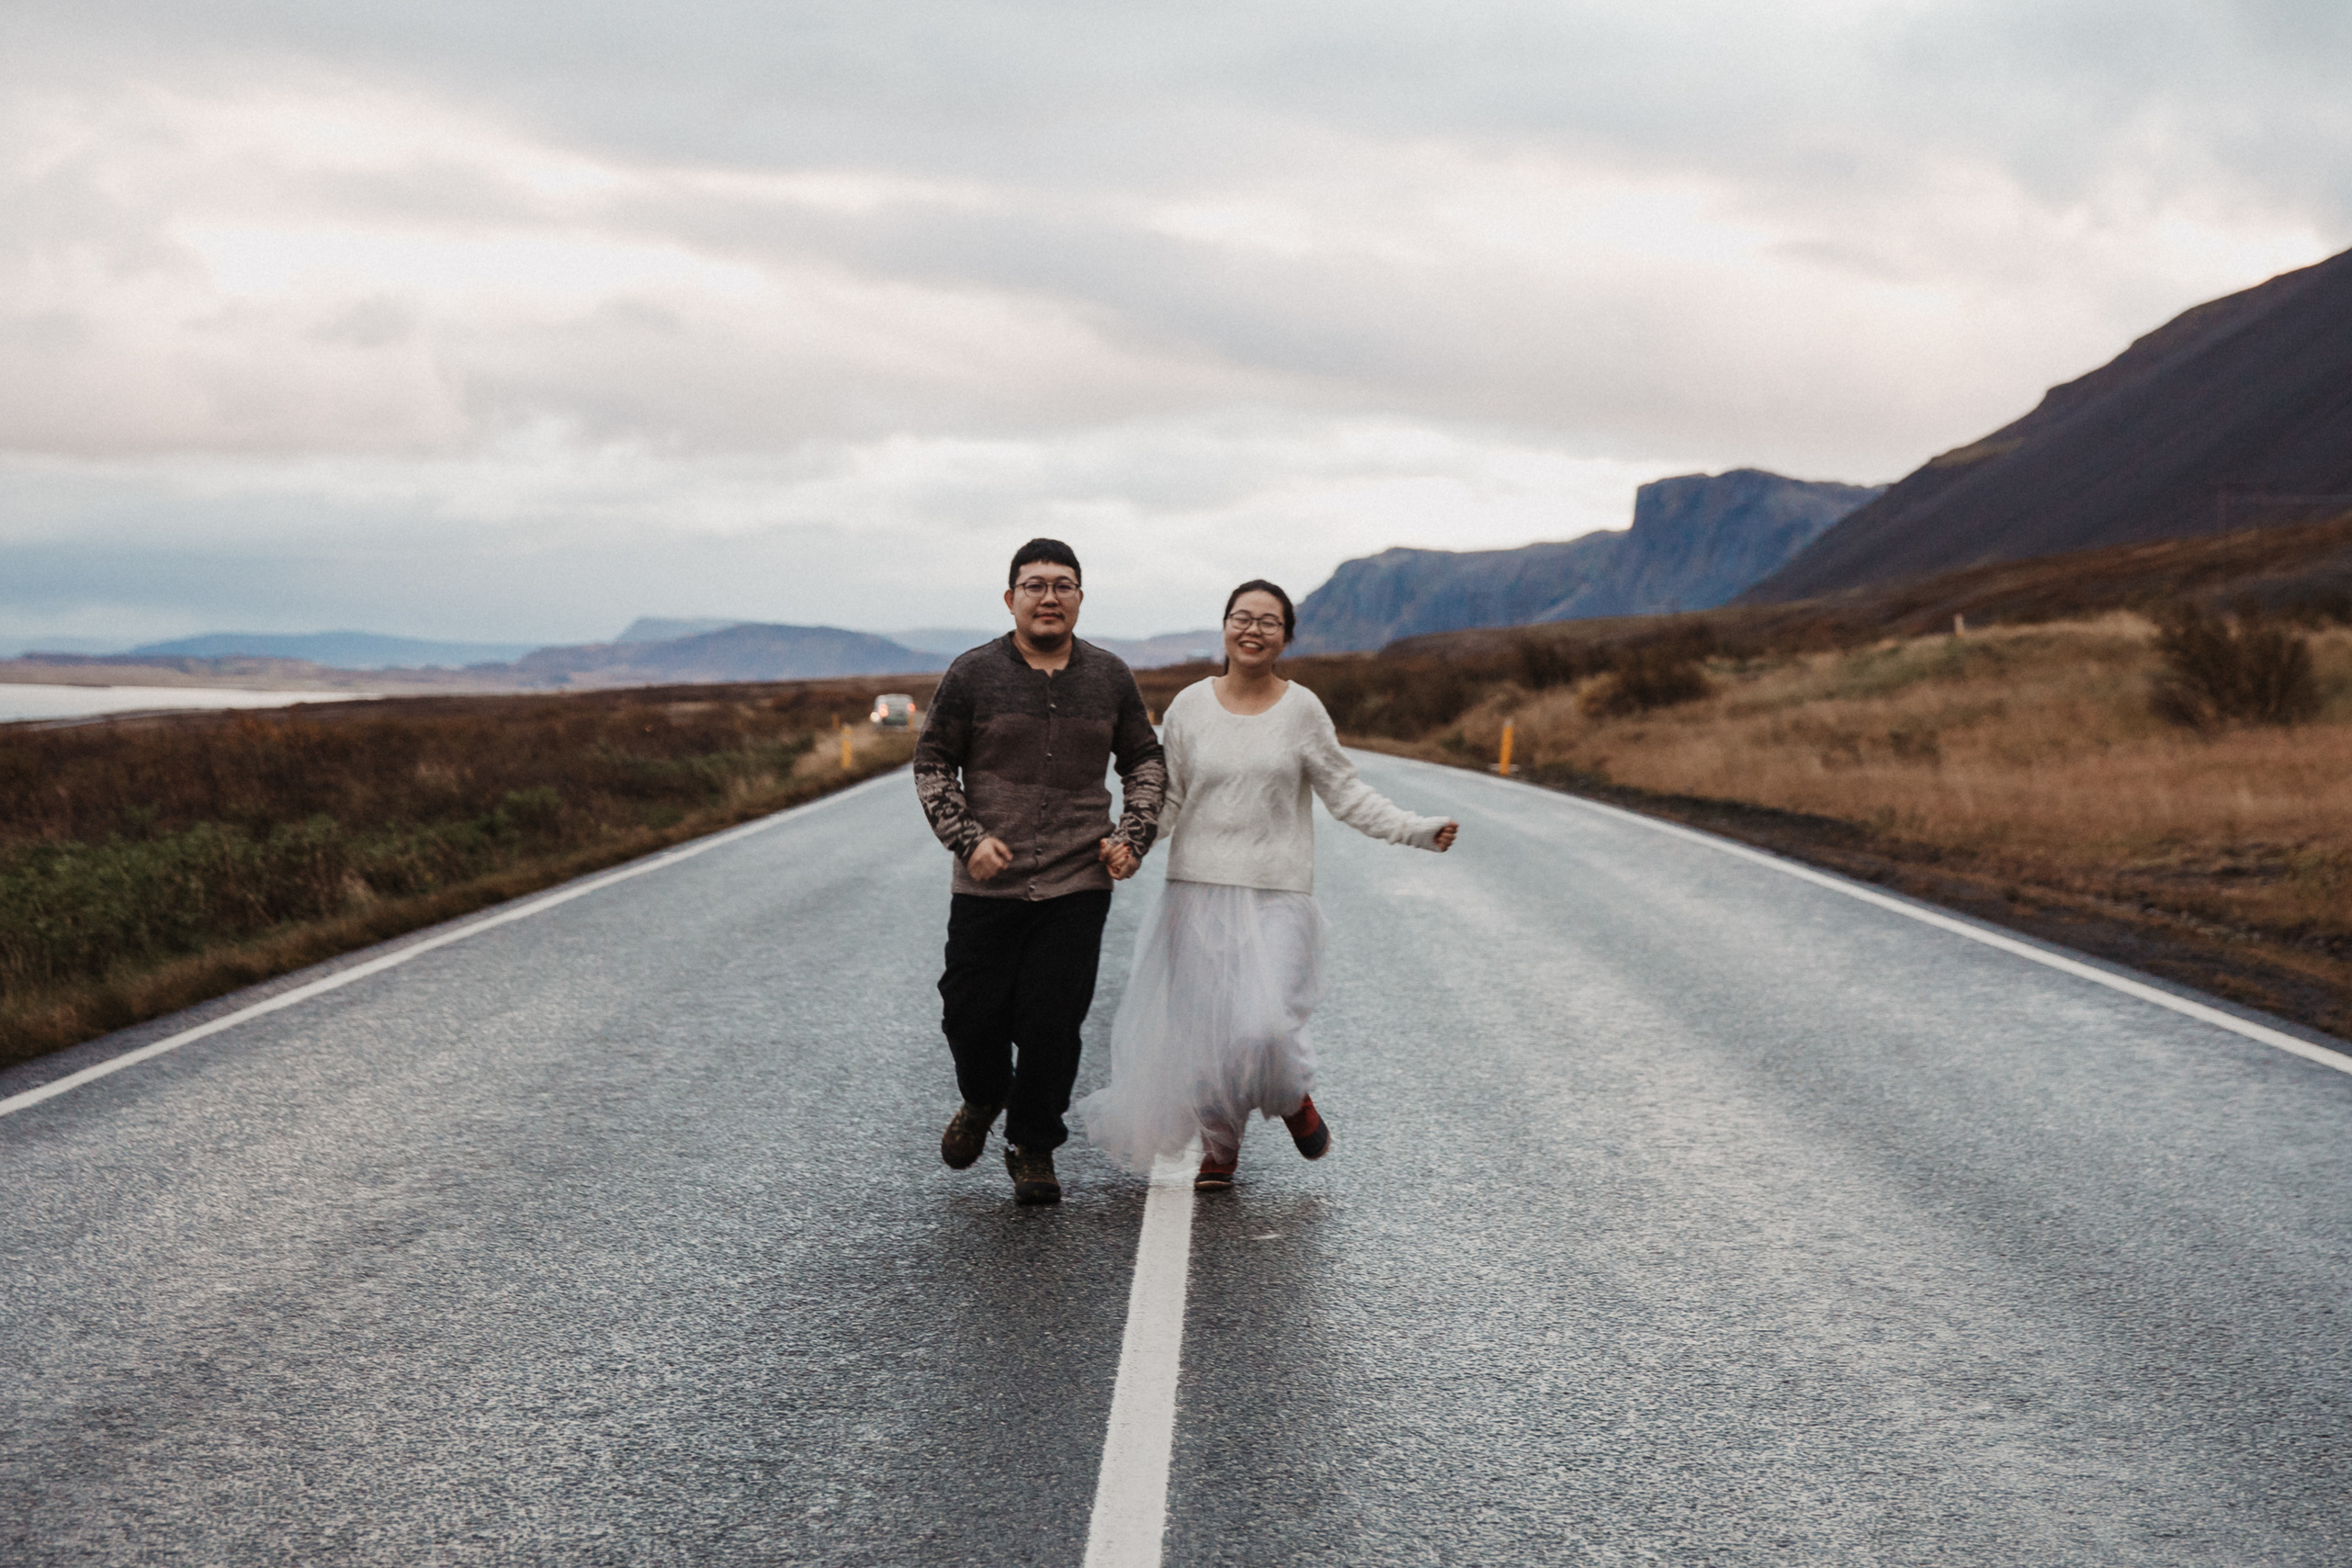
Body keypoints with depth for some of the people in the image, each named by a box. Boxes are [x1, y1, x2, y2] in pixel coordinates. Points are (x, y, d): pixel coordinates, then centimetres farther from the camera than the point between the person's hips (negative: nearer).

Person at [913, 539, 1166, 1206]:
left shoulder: (1110, 677, 7)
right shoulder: (973, 673, -1)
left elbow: (1145, 761, 18)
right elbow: (931, 763, 4)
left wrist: (1132, 836, 4)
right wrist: (966, 838, -8)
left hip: (1078, 884, 1)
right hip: (988, 885, -1)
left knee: (1054, 1022, -1)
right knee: (973, 1013, 3)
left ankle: (1033, 1148, 18)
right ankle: (982, 1100, 36)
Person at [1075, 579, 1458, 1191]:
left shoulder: (1301, 710, 0)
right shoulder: (1189, 706, 3)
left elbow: (1346, 792, 5)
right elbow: (1166, 800, 6)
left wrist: (1418, 831, -5)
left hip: (1277, 894, -2)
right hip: (1200, 888, 2)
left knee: (1263, 1025, -16)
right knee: (1204, 1027, 4)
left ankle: (1293, 1098, 18)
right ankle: (1219, 1149, 25)